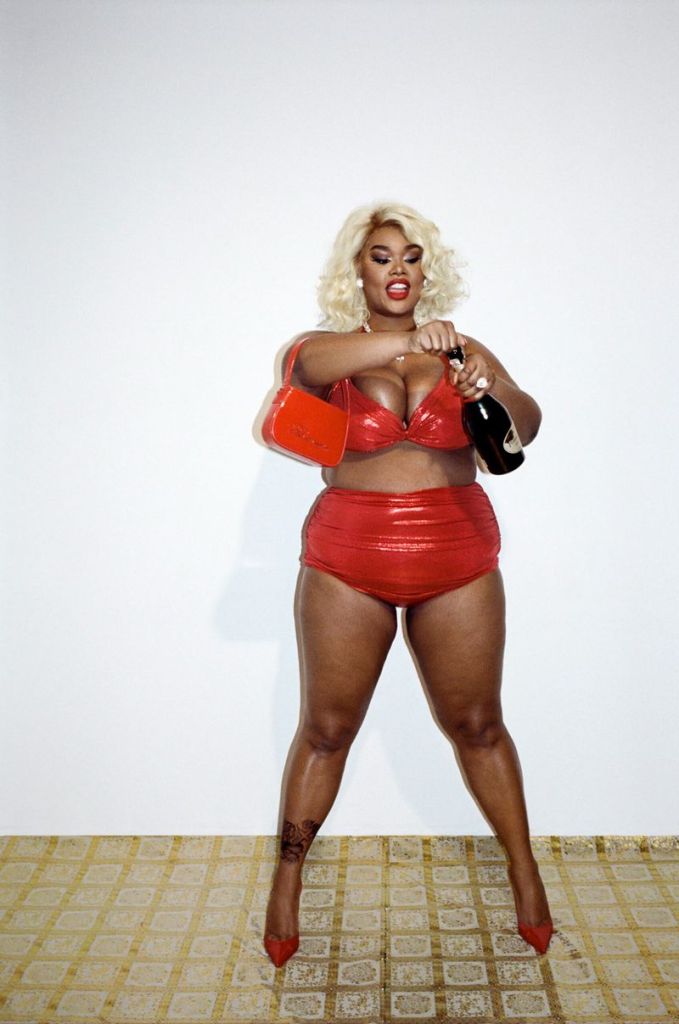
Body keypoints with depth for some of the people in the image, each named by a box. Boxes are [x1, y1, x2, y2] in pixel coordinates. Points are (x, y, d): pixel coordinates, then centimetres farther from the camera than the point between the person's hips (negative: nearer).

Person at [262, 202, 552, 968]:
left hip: (455, 562, 1)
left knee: (476, 724, 10)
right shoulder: (331, 353, 2)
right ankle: (287, 882, 24)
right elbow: (308, 362, -22)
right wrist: (406, 340, -37)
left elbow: (525, 427, -6)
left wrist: (496, 388, -29)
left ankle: (524, 871, 29)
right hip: (347, 564, -1)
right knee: (325, 727, 6)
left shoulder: (462, 353, 7)